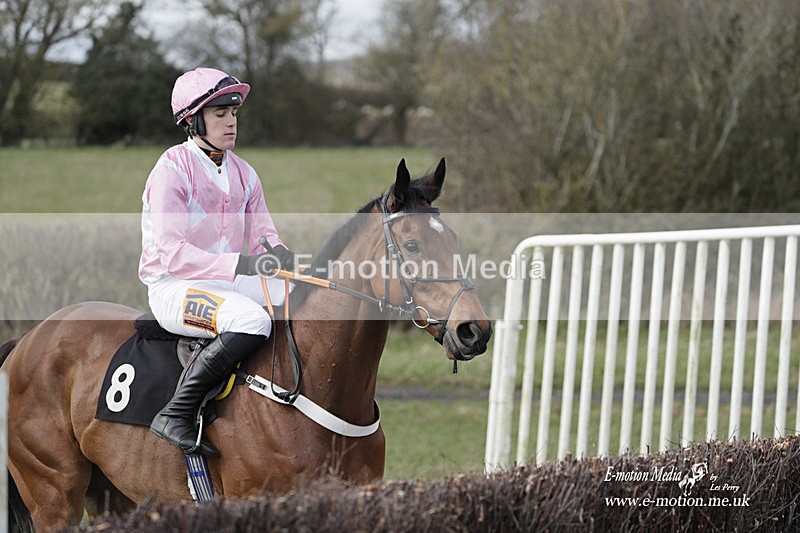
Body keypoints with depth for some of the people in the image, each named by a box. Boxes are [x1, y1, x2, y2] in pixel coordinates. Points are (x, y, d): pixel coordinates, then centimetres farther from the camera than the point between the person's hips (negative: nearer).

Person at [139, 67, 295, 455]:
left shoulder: (243, 173, 12)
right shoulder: (172, 169, -11)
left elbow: (265, 237, 8)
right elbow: (172, 254, -20)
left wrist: (280, 256, -18)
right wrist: (240, 263, -30)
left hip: (230, 282, 7)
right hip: (174, 288, -7)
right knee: (251, 319, -35)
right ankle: (175, 415, -28)